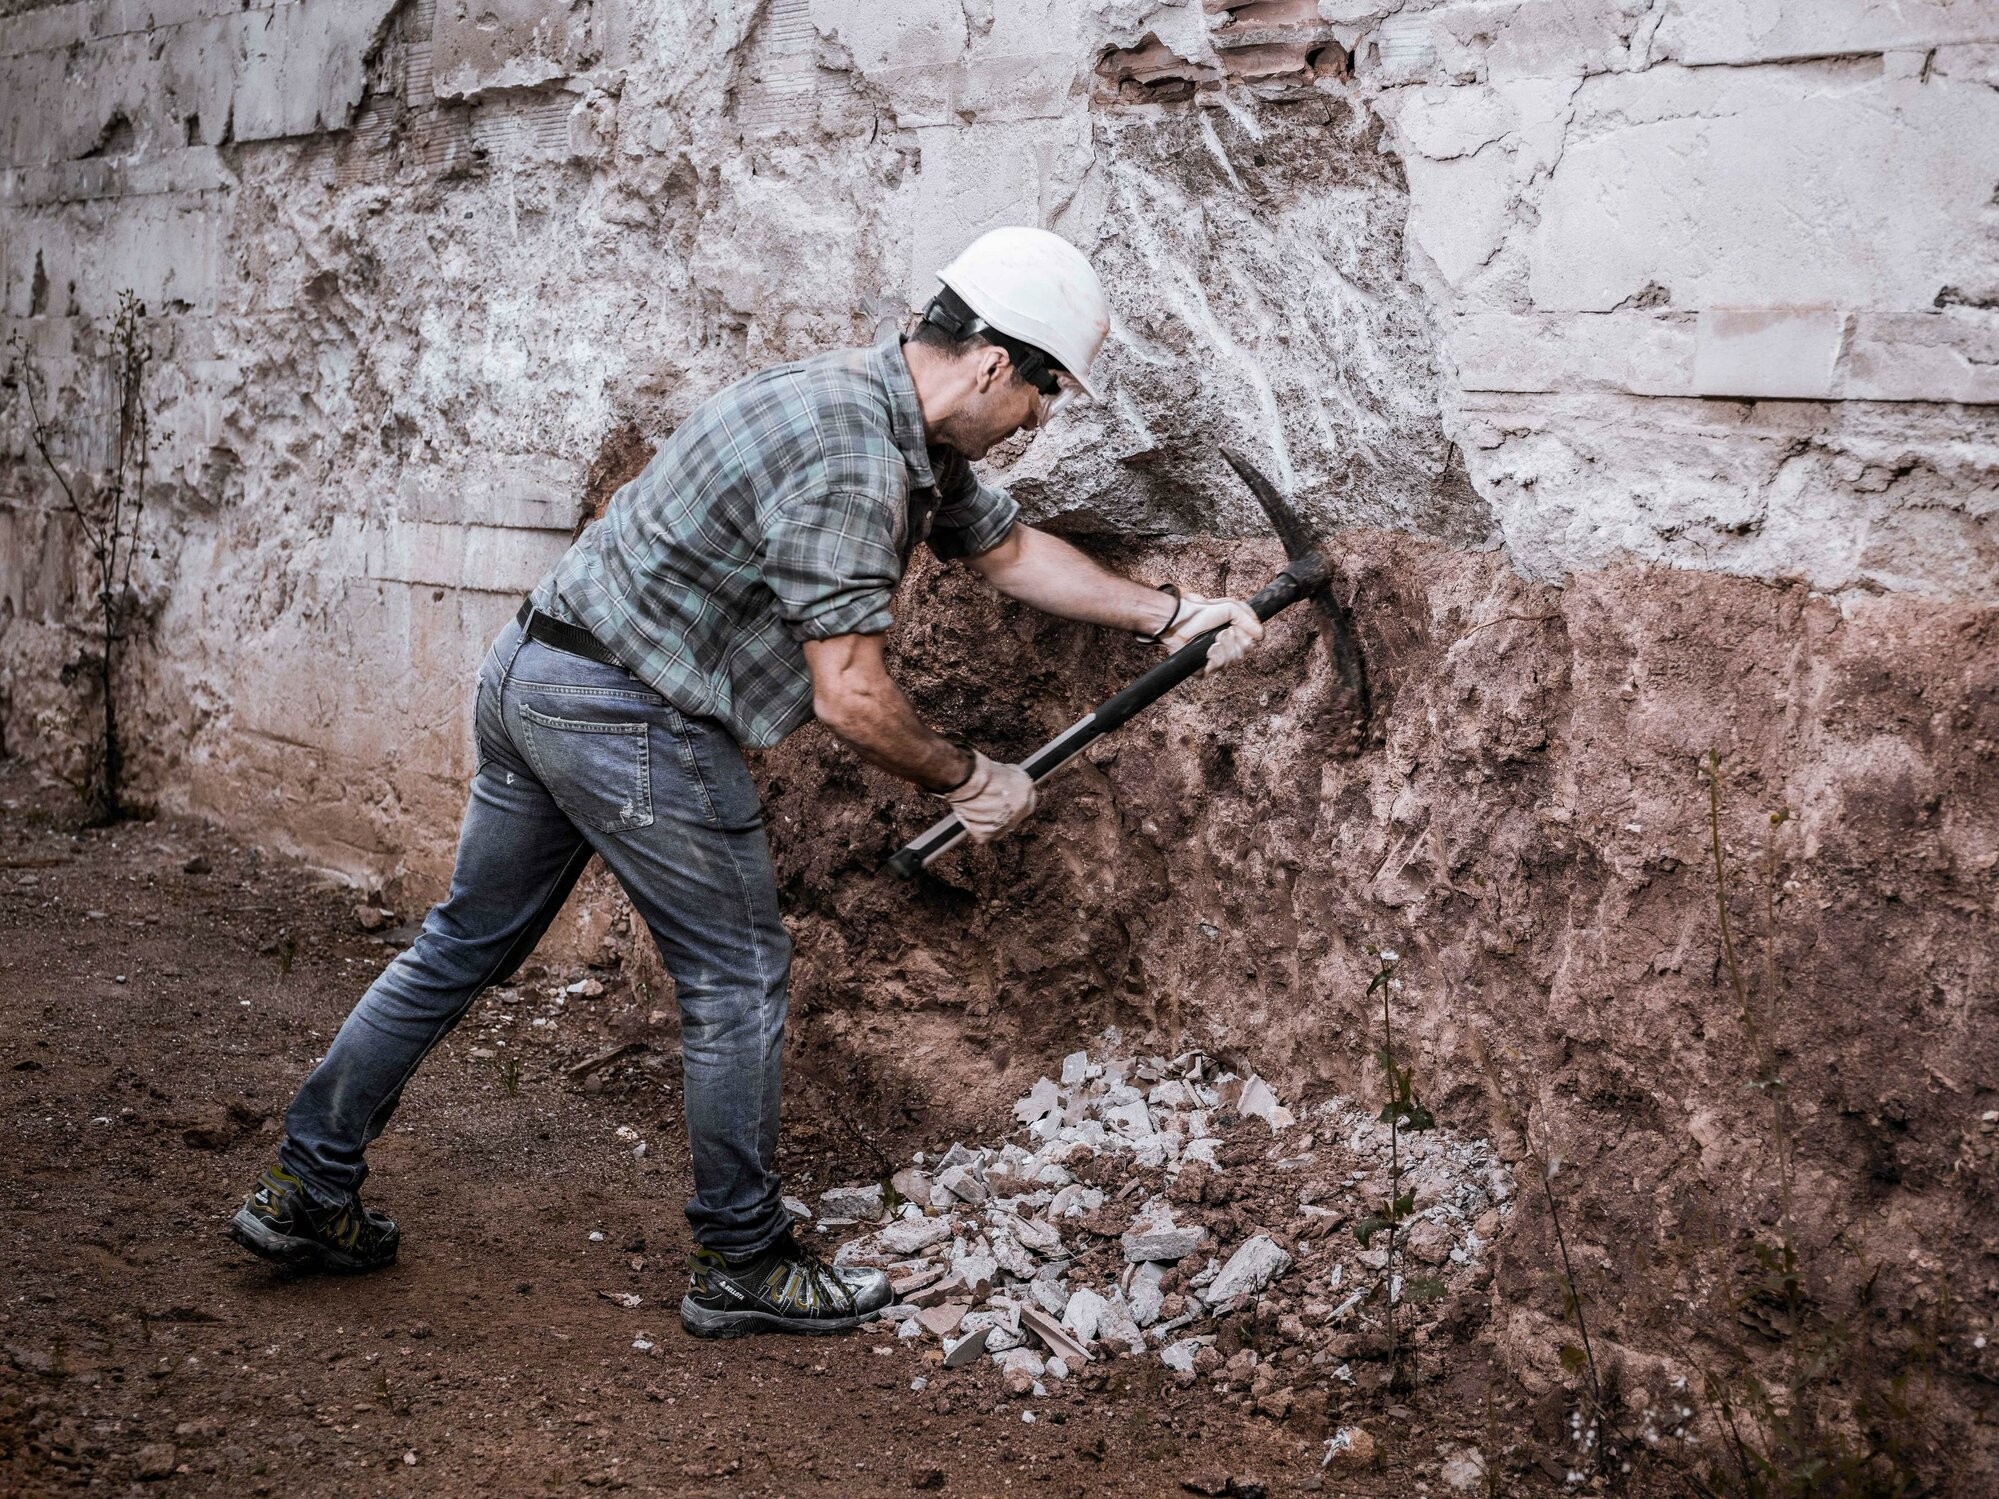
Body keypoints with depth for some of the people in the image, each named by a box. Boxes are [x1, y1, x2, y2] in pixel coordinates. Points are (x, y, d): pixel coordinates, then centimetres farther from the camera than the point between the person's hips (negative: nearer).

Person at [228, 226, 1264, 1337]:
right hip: (628, 717, -10)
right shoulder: (851, 462, -22)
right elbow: (850, 696, -23)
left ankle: (308, 1193, 27)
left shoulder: (904, 429, 10)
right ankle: (746, 1266, 15)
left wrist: (1172, 613, 20)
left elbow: (1007, 548, 23)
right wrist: (968, 779, -7)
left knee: (468, 944, 18)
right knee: (739, 975, 2)